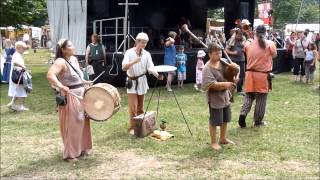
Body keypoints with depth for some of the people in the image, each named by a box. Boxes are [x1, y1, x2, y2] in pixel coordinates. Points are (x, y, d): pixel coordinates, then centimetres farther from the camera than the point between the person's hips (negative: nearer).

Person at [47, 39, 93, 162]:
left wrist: (84, 82, 19)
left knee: (82, 124, 18)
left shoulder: (74, 59, 10)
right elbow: (50, 75, -34)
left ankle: (80, 149, 33)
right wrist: (61, 86, -44)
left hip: (81, 96, 9)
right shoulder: (60, 62, -18)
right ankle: (69, 154, 9)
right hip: (70, 97, -9)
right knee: (72, 125, -3)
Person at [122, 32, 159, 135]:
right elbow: (124, 67, -19)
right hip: (132, 81, -3)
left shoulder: (146, 54, -1)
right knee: (133, 107, -6)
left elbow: (150, 68, -10)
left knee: (140, 107, 10)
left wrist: (157, 75, -29)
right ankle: (132, 127, 2)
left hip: (142, 81, 3)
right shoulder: (129, 53, -10)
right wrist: (134, 61, -34)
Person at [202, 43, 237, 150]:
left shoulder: (223, 62, 0)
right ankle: (213, 142, 20)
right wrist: (225, 84, -31)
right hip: (215, 99, -8)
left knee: (225, 120, 21)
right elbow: (211, 84, -28)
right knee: (214, 122, 4)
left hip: (225, 96, 8)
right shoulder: (207, 68, -20)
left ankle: (223, 139, 39)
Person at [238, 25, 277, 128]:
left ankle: (243, 114, -4)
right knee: (261, 99, 8)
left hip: (250, 73, 2)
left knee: (248, 96, 15)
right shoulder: (270, 44, -8)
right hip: (263, 75, -2)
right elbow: (274, 55, 9)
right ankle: (258, 121, 17)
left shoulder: (248, 44, -2)